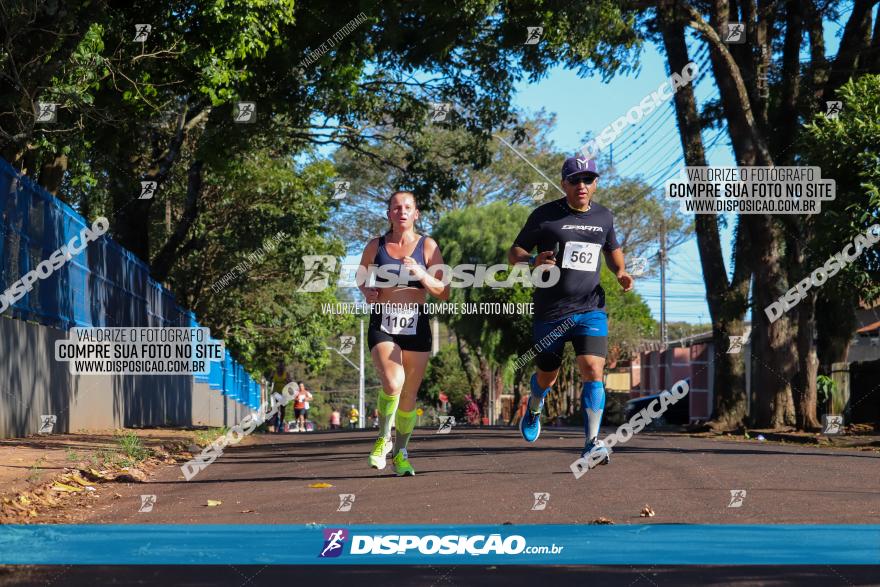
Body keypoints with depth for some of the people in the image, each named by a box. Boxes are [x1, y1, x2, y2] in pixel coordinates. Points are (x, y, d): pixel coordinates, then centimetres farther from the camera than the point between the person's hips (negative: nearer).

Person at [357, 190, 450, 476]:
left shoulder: (427, 246, 3)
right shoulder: (375, 246, 5)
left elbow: (444, 293, 1)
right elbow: (362, 278, 22)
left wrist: (422, 275, -16)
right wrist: (367, 292, -1)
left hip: (416, 326, 1)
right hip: (383, 326, -1)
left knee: (409, 394, 6)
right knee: (392, 383, -24)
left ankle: (400, 453, 26)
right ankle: (383, 438, 1)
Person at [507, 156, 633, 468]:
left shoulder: (604, 217, 9)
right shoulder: (545, 215, -3)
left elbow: (612, 249, 27)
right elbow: (514, 252, 1)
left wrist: (620, 272, 6)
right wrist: (534, 260, -22)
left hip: (590, 309, 2)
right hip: (550, 312, -2)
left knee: (593, 370, -17)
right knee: (547, 375, 12)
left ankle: (592, 445, -17)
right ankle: (534, 408, 48)